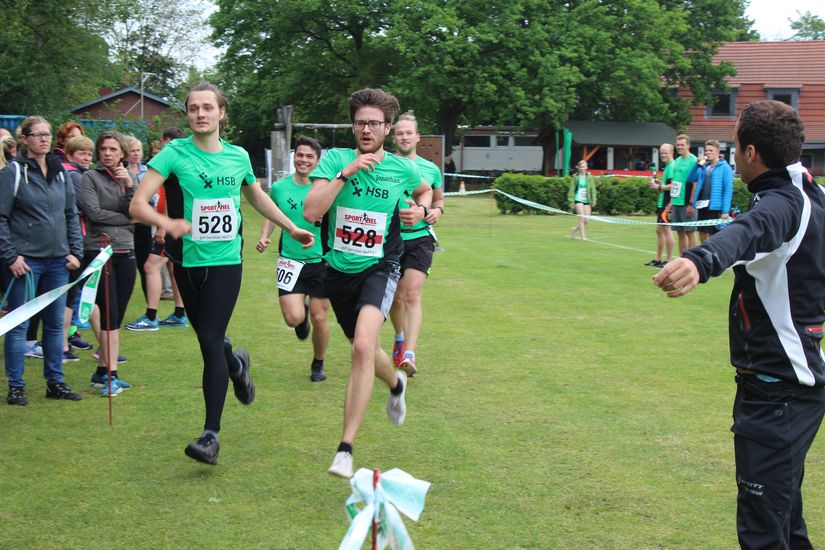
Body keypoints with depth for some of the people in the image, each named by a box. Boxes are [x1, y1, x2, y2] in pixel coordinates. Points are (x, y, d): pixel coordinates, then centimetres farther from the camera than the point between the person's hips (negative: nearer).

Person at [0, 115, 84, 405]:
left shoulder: (60, 172, 10)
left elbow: (71, 215, 15)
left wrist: (75, 251, 6)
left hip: (58, 261, 5)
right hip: (25, 260, -5)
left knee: (55, 323, 10)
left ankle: (55, 382, 20)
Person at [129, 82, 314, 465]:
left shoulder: (238, 156, 3)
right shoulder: (174, 154, -7)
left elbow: (257, 197, 24)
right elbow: (137, 205, -16)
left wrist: (293, 228, 30)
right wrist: (166, 222, -37)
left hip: (225, 261, 0)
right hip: (188, 262, 1)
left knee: (210, 340, -10)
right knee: (207, 337, 11)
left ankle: (211, 435, -7)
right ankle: (236, 364, 49)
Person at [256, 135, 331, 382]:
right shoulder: (279, 187, 1)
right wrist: (264, 237, 1)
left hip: (320, 261, -1)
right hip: (290, 261, 1)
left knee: (319, 318, 4)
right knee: (294, 318, -13)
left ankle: (318, 365, 29)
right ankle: (303, 313, 27)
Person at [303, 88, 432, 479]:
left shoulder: (401, 168, 0)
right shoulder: (335, 159, -6)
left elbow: (425, 191, 24)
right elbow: (311, 212, -20)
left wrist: (421, 209, 3)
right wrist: (347, 172, -26)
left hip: (379, 267, -2)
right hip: (339, 269, 2)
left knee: (363, 347, -26)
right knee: (364, 350, 19)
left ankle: (345, 449, -23)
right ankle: (396, 384, 57)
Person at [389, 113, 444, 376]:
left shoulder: (431, 169, 7)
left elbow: (439, 198, 23)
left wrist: (437, 211, 1)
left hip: (420, 238, -1)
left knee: (412, 295, -16)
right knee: (394, 298, 11)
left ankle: (409, 355, -23)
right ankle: (400, 338, 40)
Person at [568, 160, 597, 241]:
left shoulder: (589, 177, 6)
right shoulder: (575, 177, 0)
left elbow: (593, 189, 8)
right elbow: (571, 190, 2)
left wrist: (593, 200, 1)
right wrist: (571, 202, -3)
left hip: (587, 200, 3)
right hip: (578, 200, -3)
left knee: (586, 221, 3)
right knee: (582, 218, -13)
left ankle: (574, 229, 28)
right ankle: (582, 236, -6)